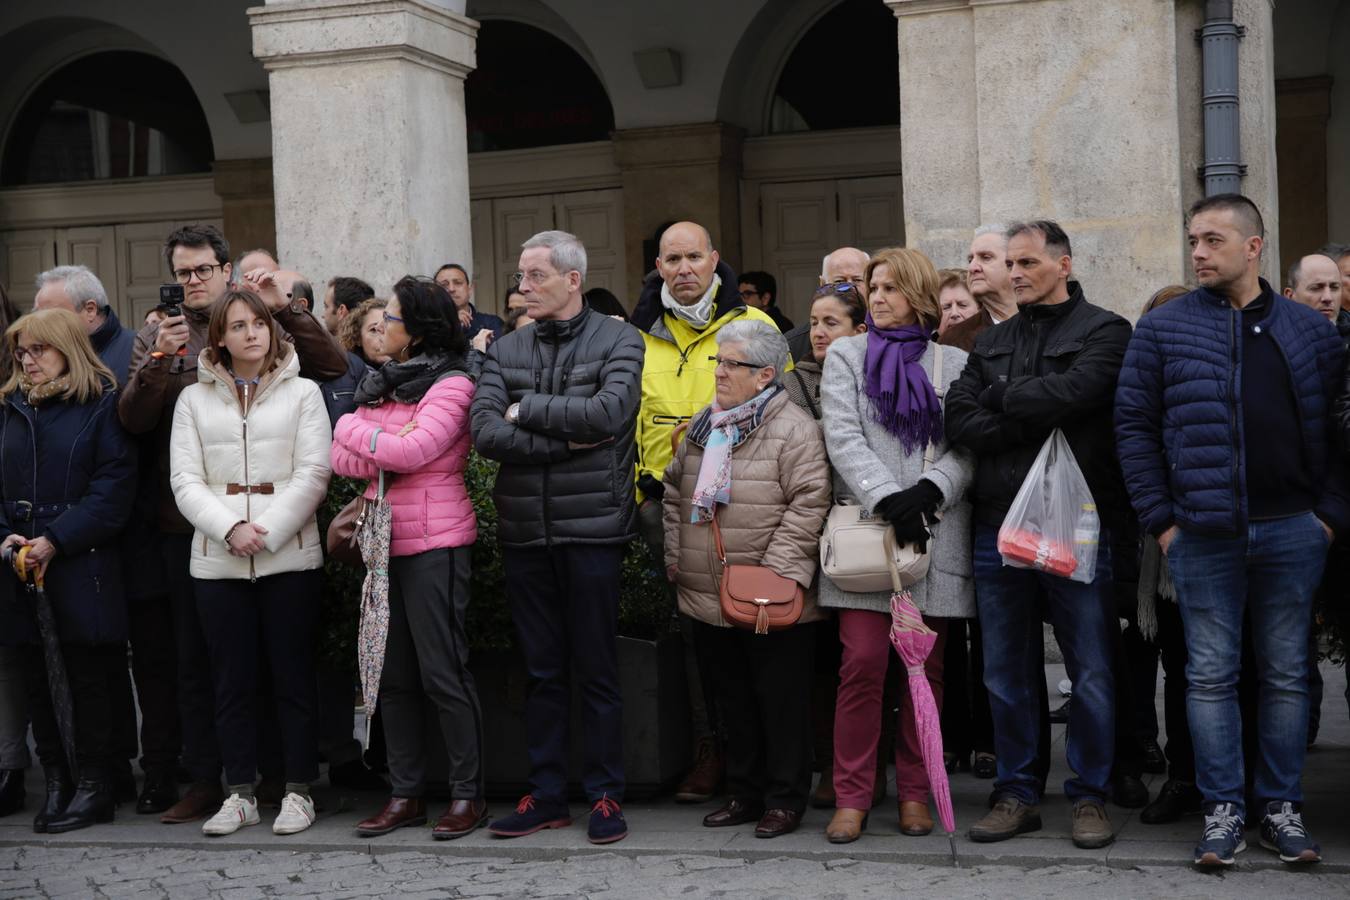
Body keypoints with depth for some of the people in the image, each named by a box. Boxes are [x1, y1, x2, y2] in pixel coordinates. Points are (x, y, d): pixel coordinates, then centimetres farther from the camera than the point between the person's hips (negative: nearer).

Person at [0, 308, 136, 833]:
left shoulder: (102, 404, -2)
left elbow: (114, 487, -9)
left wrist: (56, 540, -15)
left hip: (83, 569, -5)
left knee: (89, 680, 0)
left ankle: (94, 787, 8)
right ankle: (57, 784, 16)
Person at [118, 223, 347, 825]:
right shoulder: (156, 340, 12)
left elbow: (333, 367, -7)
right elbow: (133, 420, 1)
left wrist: (283, 309, -14)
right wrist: (157, 364, -15)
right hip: (185, 522, 2)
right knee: (194, 656, 7)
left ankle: (271, 774, 15)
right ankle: (205, 780, 15)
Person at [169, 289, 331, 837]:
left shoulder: (302, 392, 5)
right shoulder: (195, 400, 10)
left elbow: (312, 474, -3)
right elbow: (185, 480, 3)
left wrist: (265, 534, -12)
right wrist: (230, 529, -13)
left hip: (289, 555, -2)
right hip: (217, 560, 2)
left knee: (293, 676, 1)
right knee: (232, 679, 6)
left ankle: (298, 791, 10)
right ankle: (240, 794, 14)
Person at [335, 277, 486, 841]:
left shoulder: (451, 385, -7)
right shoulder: (379, 384, 15)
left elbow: (412, 452, -20)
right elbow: (342, 461, 5)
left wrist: (356, 431, -6)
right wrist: (387, 444, -12)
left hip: (434, 544, -8)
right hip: (384, 541, 8)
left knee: (441, 672, -5)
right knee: (393, 675, 9)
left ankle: (468, 794, 5)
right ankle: (406, 795, 17)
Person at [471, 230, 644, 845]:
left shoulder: (618, 342, 0)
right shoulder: (506, 351, 9)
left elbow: (608, 412, -18)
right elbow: (485, 432, -4)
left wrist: (526, 408, -9)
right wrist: (567, 440, -13)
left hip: (591, 524, -3)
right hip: (523, 529, 4)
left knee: (596, 671, 4)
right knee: (542, 671, 11)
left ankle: (605, 795, 14)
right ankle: (546, 794, 20)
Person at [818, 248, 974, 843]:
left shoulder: (954, 365, 12)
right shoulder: (846, 356, 12)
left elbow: (968, 448, 3)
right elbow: (843, 437, -1)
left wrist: (928, 491, -16)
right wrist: (888, 499, -15)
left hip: (937, 534, 1)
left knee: (926, 664, 5)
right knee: (863, 662, -8)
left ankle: (914, 792, 16)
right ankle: (851, 798, 1)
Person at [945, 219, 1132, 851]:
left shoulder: (1103, 332, 1)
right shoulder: (992, 341, 16)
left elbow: (1069, 393, -17)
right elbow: (958, 420, 2)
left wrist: (1003, 398, -3)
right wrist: (1033, 425, -10)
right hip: (999, 525, 5)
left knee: (1091, 672, 2)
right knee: (1006, 673, 9)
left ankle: (1089, 794, 14)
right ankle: (1017, 793, 19)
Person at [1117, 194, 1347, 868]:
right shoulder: (1165, 329, 2)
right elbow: (1134, 424, 1)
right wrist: (1160, 518, -4)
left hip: (1292, 532, 1)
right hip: (1202, 535, -1)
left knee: (1286, 674, 7)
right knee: (1210, 675, 2)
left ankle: (1281, 806, 17)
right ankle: (1223, 810, 11)